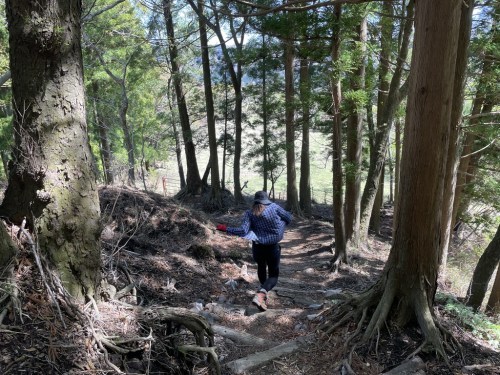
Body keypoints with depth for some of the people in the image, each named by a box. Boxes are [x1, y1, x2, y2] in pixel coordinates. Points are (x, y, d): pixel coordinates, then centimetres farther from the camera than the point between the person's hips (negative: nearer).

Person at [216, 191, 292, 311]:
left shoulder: (249, 213, -5)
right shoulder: (274, 207, -5)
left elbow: (243, 231, -16)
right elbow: (289, 217, 3)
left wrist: (226, 229, -6)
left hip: (257, 246, 2)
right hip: (273, 247, -2)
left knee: (261, 267, 31)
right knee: (273, 276, 5)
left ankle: (263, 292, 44)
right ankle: (260, 295, -22)